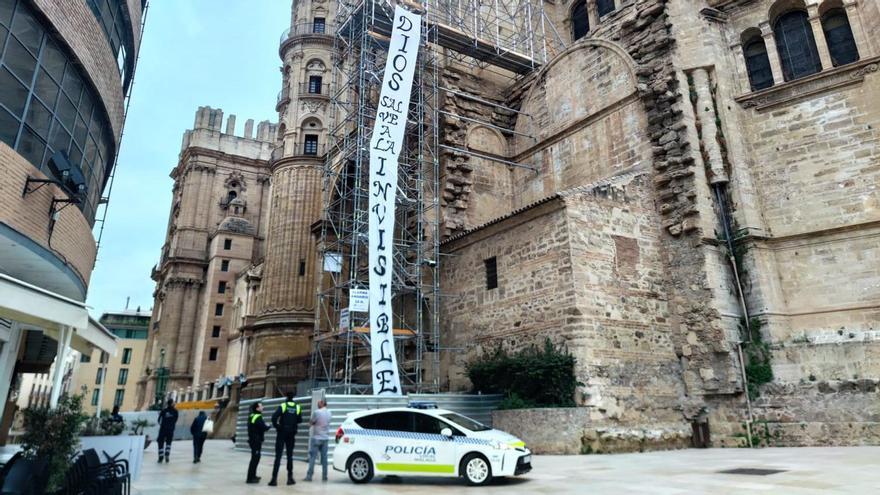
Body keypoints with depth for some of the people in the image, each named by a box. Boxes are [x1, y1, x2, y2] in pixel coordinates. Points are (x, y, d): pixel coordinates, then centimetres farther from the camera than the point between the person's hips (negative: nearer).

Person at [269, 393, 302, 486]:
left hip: (282, 433, -3)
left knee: (278, 456, -1)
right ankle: (290, 478, 12)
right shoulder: (298, 407, 1)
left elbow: (274, 417, -19)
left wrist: (276, 426, -4)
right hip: (291, 434, 3)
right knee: (290, 456, 12)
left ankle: (274, 478, -6)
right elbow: (300, 420, 5)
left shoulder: (282, 406, -8)